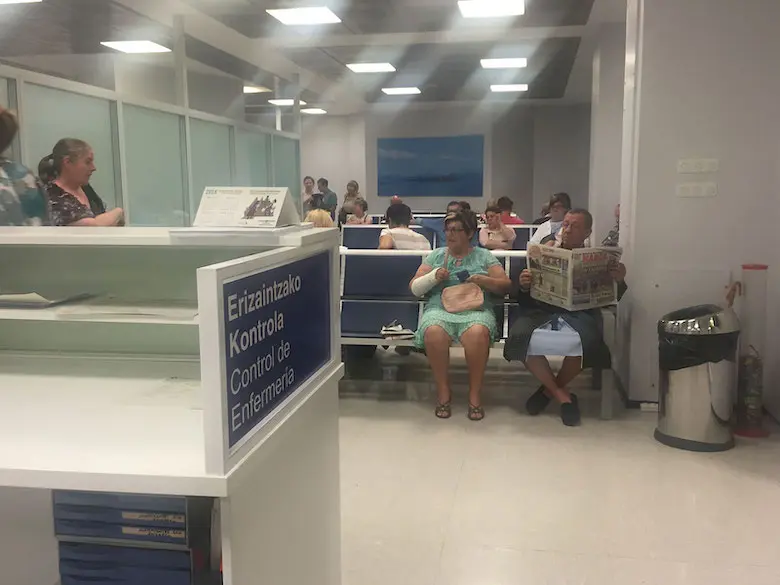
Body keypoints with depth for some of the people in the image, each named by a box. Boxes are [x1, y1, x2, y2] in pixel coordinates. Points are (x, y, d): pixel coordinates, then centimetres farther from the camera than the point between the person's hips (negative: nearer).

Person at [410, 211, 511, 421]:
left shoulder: (484, 256, 17)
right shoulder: (435, 255, 20)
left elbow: (506, 285, 10)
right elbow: (414, 288, 15)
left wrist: (485, 281, -9)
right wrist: (434, 277, -3)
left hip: (476, 309, -1)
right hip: (439, 308, 1)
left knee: (478, 333, -37)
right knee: (433, 333, -35)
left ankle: (475, 394, -22)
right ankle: (443, 392, -19)